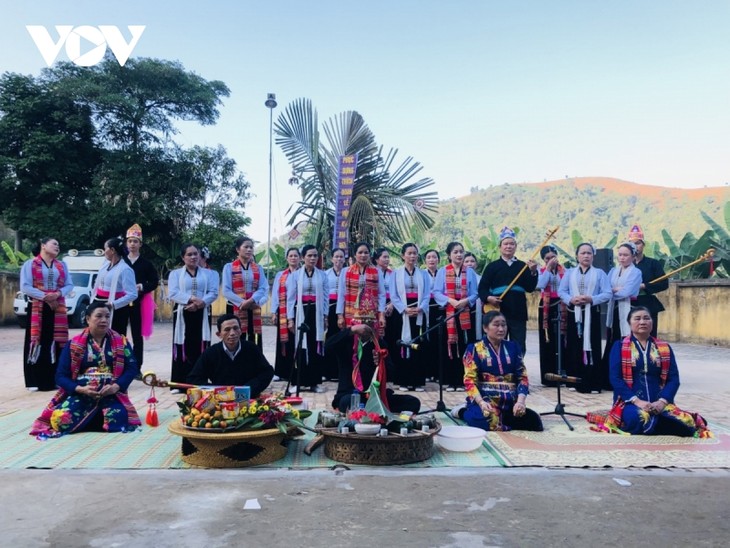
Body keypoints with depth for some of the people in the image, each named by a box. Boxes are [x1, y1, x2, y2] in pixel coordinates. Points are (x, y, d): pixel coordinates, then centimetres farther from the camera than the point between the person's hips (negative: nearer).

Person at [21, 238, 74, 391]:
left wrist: (58, 294, -11)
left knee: (56, 342, 3)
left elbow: (69, 285, 9)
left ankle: (55, 379, 8)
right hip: (37, 308, -4)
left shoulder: (62, 265, 16)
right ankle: (35, 381, 0)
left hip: (58, 308, 4)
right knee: (38, 341, -4)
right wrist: (44, 296, -17)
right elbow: (25, 286, -7)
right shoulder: (30, 264, 2)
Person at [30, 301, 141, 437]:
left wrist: (116, 386, -17)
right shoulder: (74, 345, 5)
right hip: (80, 393, 0)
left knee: (118, 419, -31)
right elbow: (61, 376, 2)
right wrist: (80, 389, -16)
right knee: (61, 419, -29)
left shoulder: (120, 342, 7)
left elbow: (132, 368, 1)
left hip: (111, 393, 1)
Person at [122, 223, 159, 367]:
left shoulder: (146, 263, 5)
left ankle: (137, 368, 8)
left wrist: (142, 287, -13)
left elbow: (154, 282, 2)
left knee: (137, 335, 3)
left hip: (138, 303, -1)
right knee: (119, 335, 4)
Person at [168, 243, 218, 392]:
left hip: (201, 314, 1)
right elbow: (173, 293, -5)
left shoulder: (207, 274, 13)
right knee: (182, 347, -3)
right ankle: (179, 383, 2)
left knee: (200, 348, 0)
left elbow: (213, 293, 2)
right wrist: (191, 299, -20)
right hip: (182, 314, -1)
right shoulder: (175, 273, 9)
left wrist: (201, 302, -16)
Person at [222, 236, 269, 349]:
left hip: (254, 310, 3)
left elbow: (263, 288, -1)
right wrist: (242, 302, -17)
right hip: (235, 309, -2)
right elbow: (226, 291, -6)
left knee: (254, 341, 0)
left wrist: (251, 300, -18)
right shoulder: (229, 267, 4)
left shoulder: (258, 268, 12)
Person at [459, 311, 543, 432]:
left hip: (510, 403, 5)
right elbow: (470, 380, -5)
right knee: (492, 422, -36)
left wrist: (520, 401, -10)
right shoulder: (474, 349, 3)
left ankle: (501, 418, 5)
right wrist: (481, 402, -22)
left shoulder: (513, 347, 13)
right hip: (485, 401, -4)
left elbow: (522, 377, 8)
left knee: (534, 421, -21)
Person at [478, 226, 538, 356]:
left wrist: (533, 272, -12)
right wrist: (488, 298, -19)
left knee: (519, 348, 7)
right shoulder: (492, 266, 4)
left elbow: (530, 288, 2)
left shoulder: (523, 266, 9)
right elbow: (482, 288, 0)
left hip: (518, 313, 2)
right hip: (498, 312, -2)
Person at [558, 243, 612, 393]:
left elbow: (607, 294, -2)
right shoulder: (569, 273, 12)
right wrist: (571, 300, -13)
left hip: (592, 314, -2)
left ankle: (592, 383, 0)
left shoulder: (599, 273, 6)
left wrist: (591, 299, -17)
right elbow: (561, 291, 6)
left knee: (591, 347, -4)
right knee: (574, 347, 2)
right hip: (574, 314, 2)